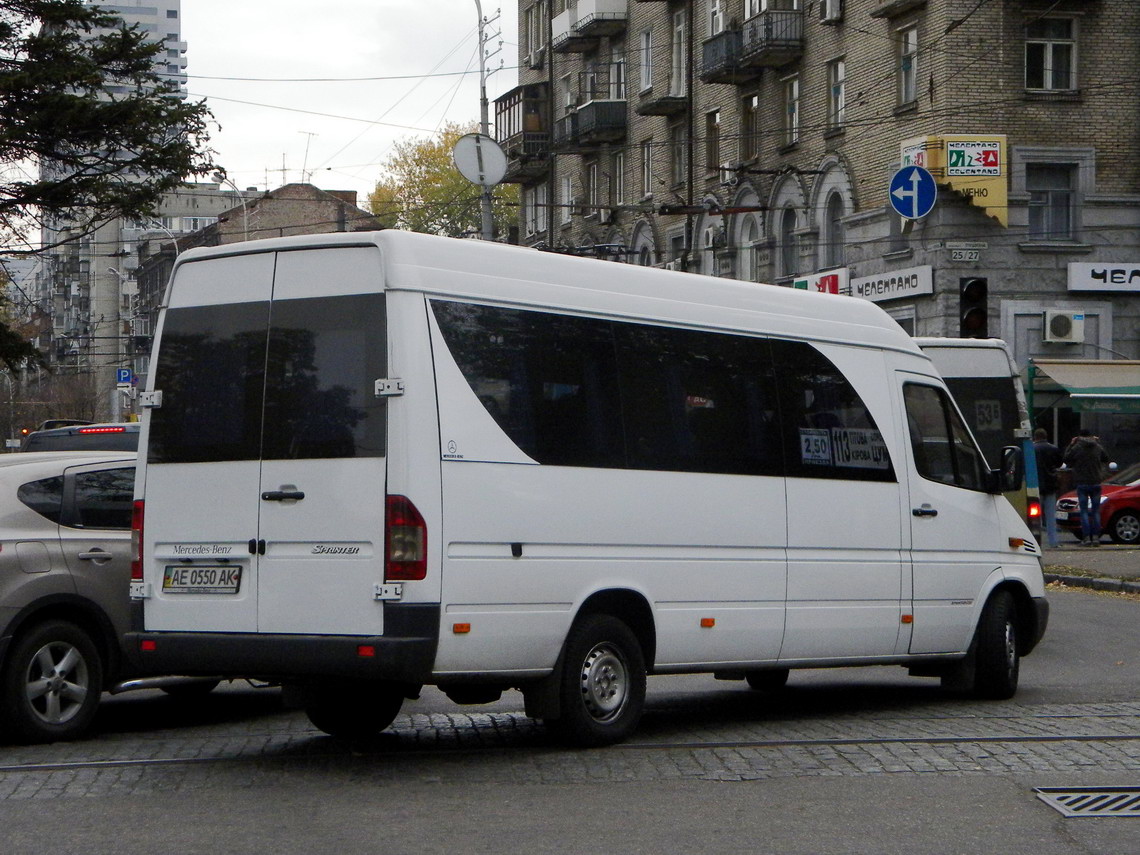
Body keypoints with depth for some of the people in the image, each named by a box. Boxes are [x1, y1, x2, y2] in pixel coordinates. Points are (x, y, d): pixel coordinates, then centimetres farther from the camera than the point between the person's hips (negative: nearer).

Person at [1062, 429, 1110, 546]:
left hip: (1082, 483, -3)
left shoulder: (1076, 447, -8)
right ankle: (1096, 537, 3)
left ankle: (1086, 538, -8)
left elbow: (1067, 460, 2)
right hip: (1096, 483, 3)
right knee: (1096, 511, 8)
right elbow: (1105, 459, 18)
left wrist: (1071, 445, 11)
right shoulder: (1097, 447, 1)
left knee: (1084, 511, 0)